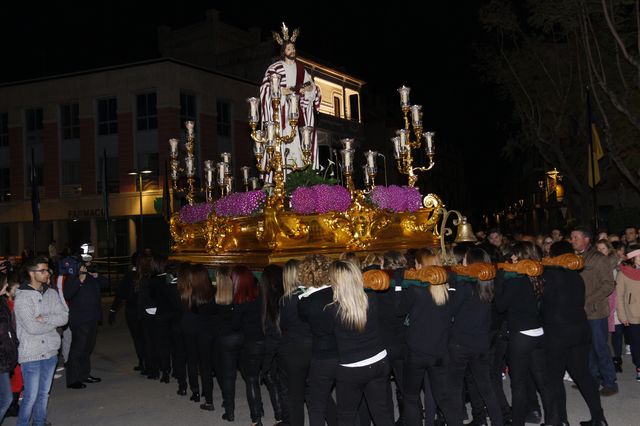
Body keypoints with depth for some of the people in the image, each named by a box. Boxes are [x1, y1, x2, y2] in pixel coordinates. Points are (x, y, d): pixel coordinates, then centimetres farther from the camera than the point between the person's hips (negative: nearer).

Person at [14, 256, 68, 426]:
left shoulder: (51, 294, 5)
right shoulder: (22, 297, -12)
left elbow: (64, 317, -2)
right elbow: (32, 328, -19)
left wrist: (44, 319, -15)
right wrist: (54, 321, -6)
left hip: (50, 352, 5)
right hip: (31, 354, -5)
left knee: (44, 393, 15)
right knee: (31, 396, -1)